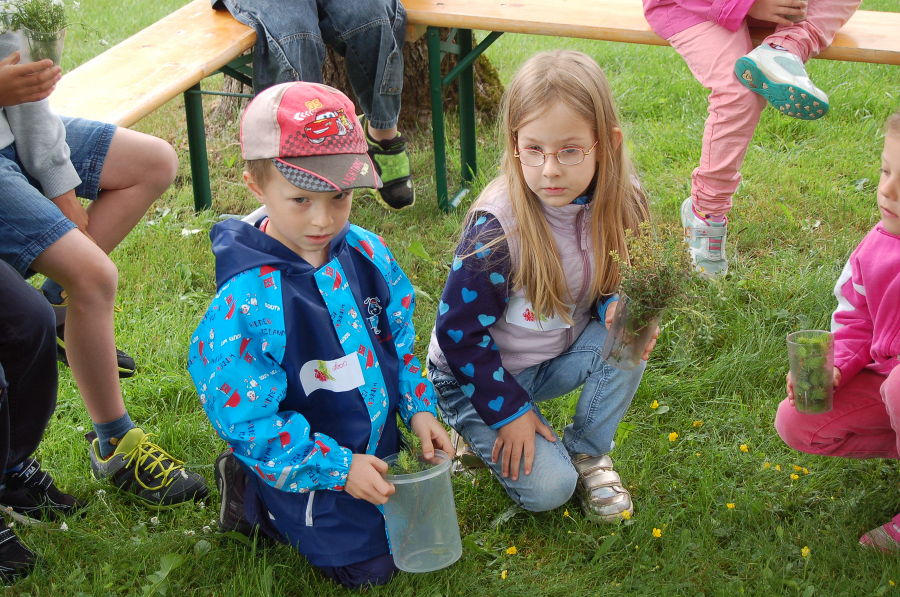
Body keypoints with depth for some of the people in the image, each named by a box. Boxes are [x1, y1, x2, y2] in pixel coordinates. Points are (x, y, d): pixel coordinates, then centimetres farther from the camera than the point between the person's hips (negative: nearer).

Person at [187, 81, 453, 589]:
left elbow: (397, 340, 6)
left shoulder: (368, 254, -11)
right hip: (305, 469, -6)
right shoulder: (247, 301, -30)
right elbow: (245, 418, -26)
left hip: (373, 447, 6)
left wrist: (418, 409, -4)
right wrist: (338, 467, -24)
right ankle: (254, 496, 17)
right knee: (369, 565, 2)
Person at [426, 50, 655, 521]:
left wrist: (614, 307, -21)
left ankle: (587, 452, 0)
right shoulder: (497, 226, -29)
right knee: (547, 488, -17)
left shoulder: (616, 206, -14)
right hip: (474, 374, -5)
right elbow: (459, 332, -19)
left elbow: (606, 286, 4)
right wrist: (509, 409, -17)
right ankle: (483, 435, 13)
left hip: (555, 356, 5)